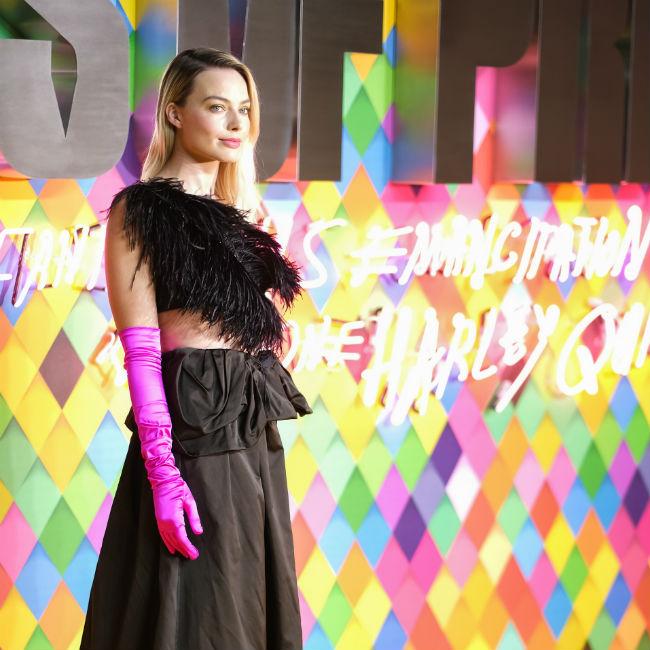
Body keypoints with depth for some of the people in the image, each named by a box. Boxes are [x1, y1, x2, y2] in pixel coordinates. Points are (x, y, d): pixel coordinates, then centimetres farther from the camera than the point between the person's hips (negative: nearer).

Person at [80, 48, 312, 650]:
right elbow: (140, 350, -13)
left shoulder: (234, 217, 15)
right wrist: (162, 471, -20)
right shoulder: (140, 211, -6)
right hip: (192, 435, -7)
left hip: (255, 436, 7)